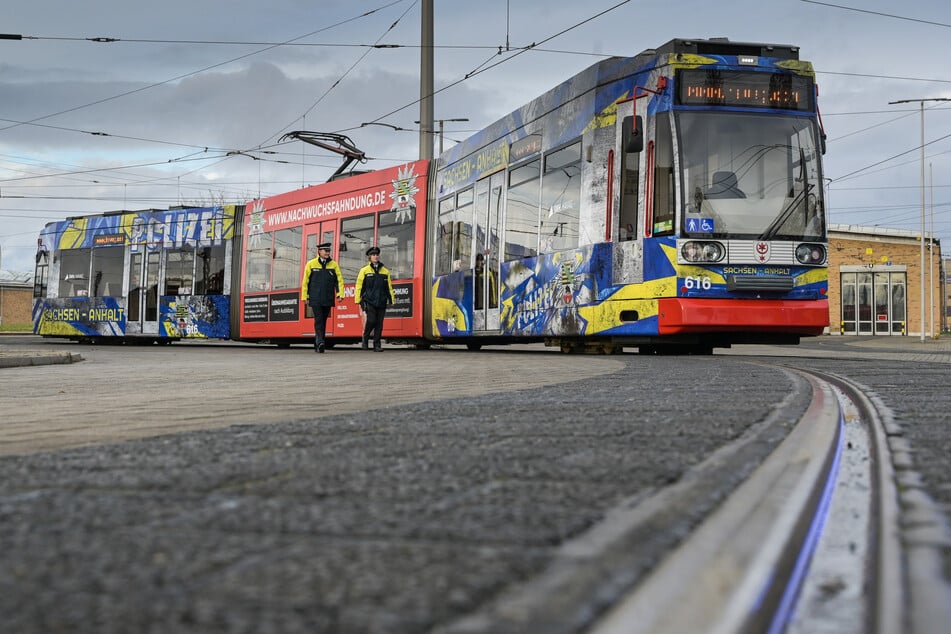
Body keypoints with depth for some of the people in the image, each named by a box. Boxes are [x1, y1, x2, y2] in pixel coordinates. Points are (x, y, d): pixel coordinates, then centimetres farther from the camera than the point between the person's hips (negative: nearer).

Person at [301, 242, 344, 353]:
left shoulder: (334, 265, 7)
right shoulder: (311, 264, 3)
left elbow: (339, 280, 5)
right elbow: (305, 281, 5)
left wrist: (340, 294, -7)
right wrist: (305, 296, 2)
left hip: (328, 300, 3)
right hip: (315, 299, -3)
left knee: (324, 321, 7)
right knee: (318, 320, -15)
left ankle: (317, 345, 16)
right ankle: (320, 342, -24)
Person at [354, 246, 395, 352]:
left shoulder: (385, 271, 12)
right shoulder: (364, 271, 4)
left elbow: (389, 287, 16)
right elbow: (359, 286, 4)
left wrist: (392, 300, 11)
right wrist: (358, 301, -1)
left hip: (381, 302, 3)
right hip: (369, 301, -3)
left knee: (379, 324, 1)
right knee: (371, 320, -15)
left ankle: (377, 345, 8)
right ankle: (365, 339, 7)